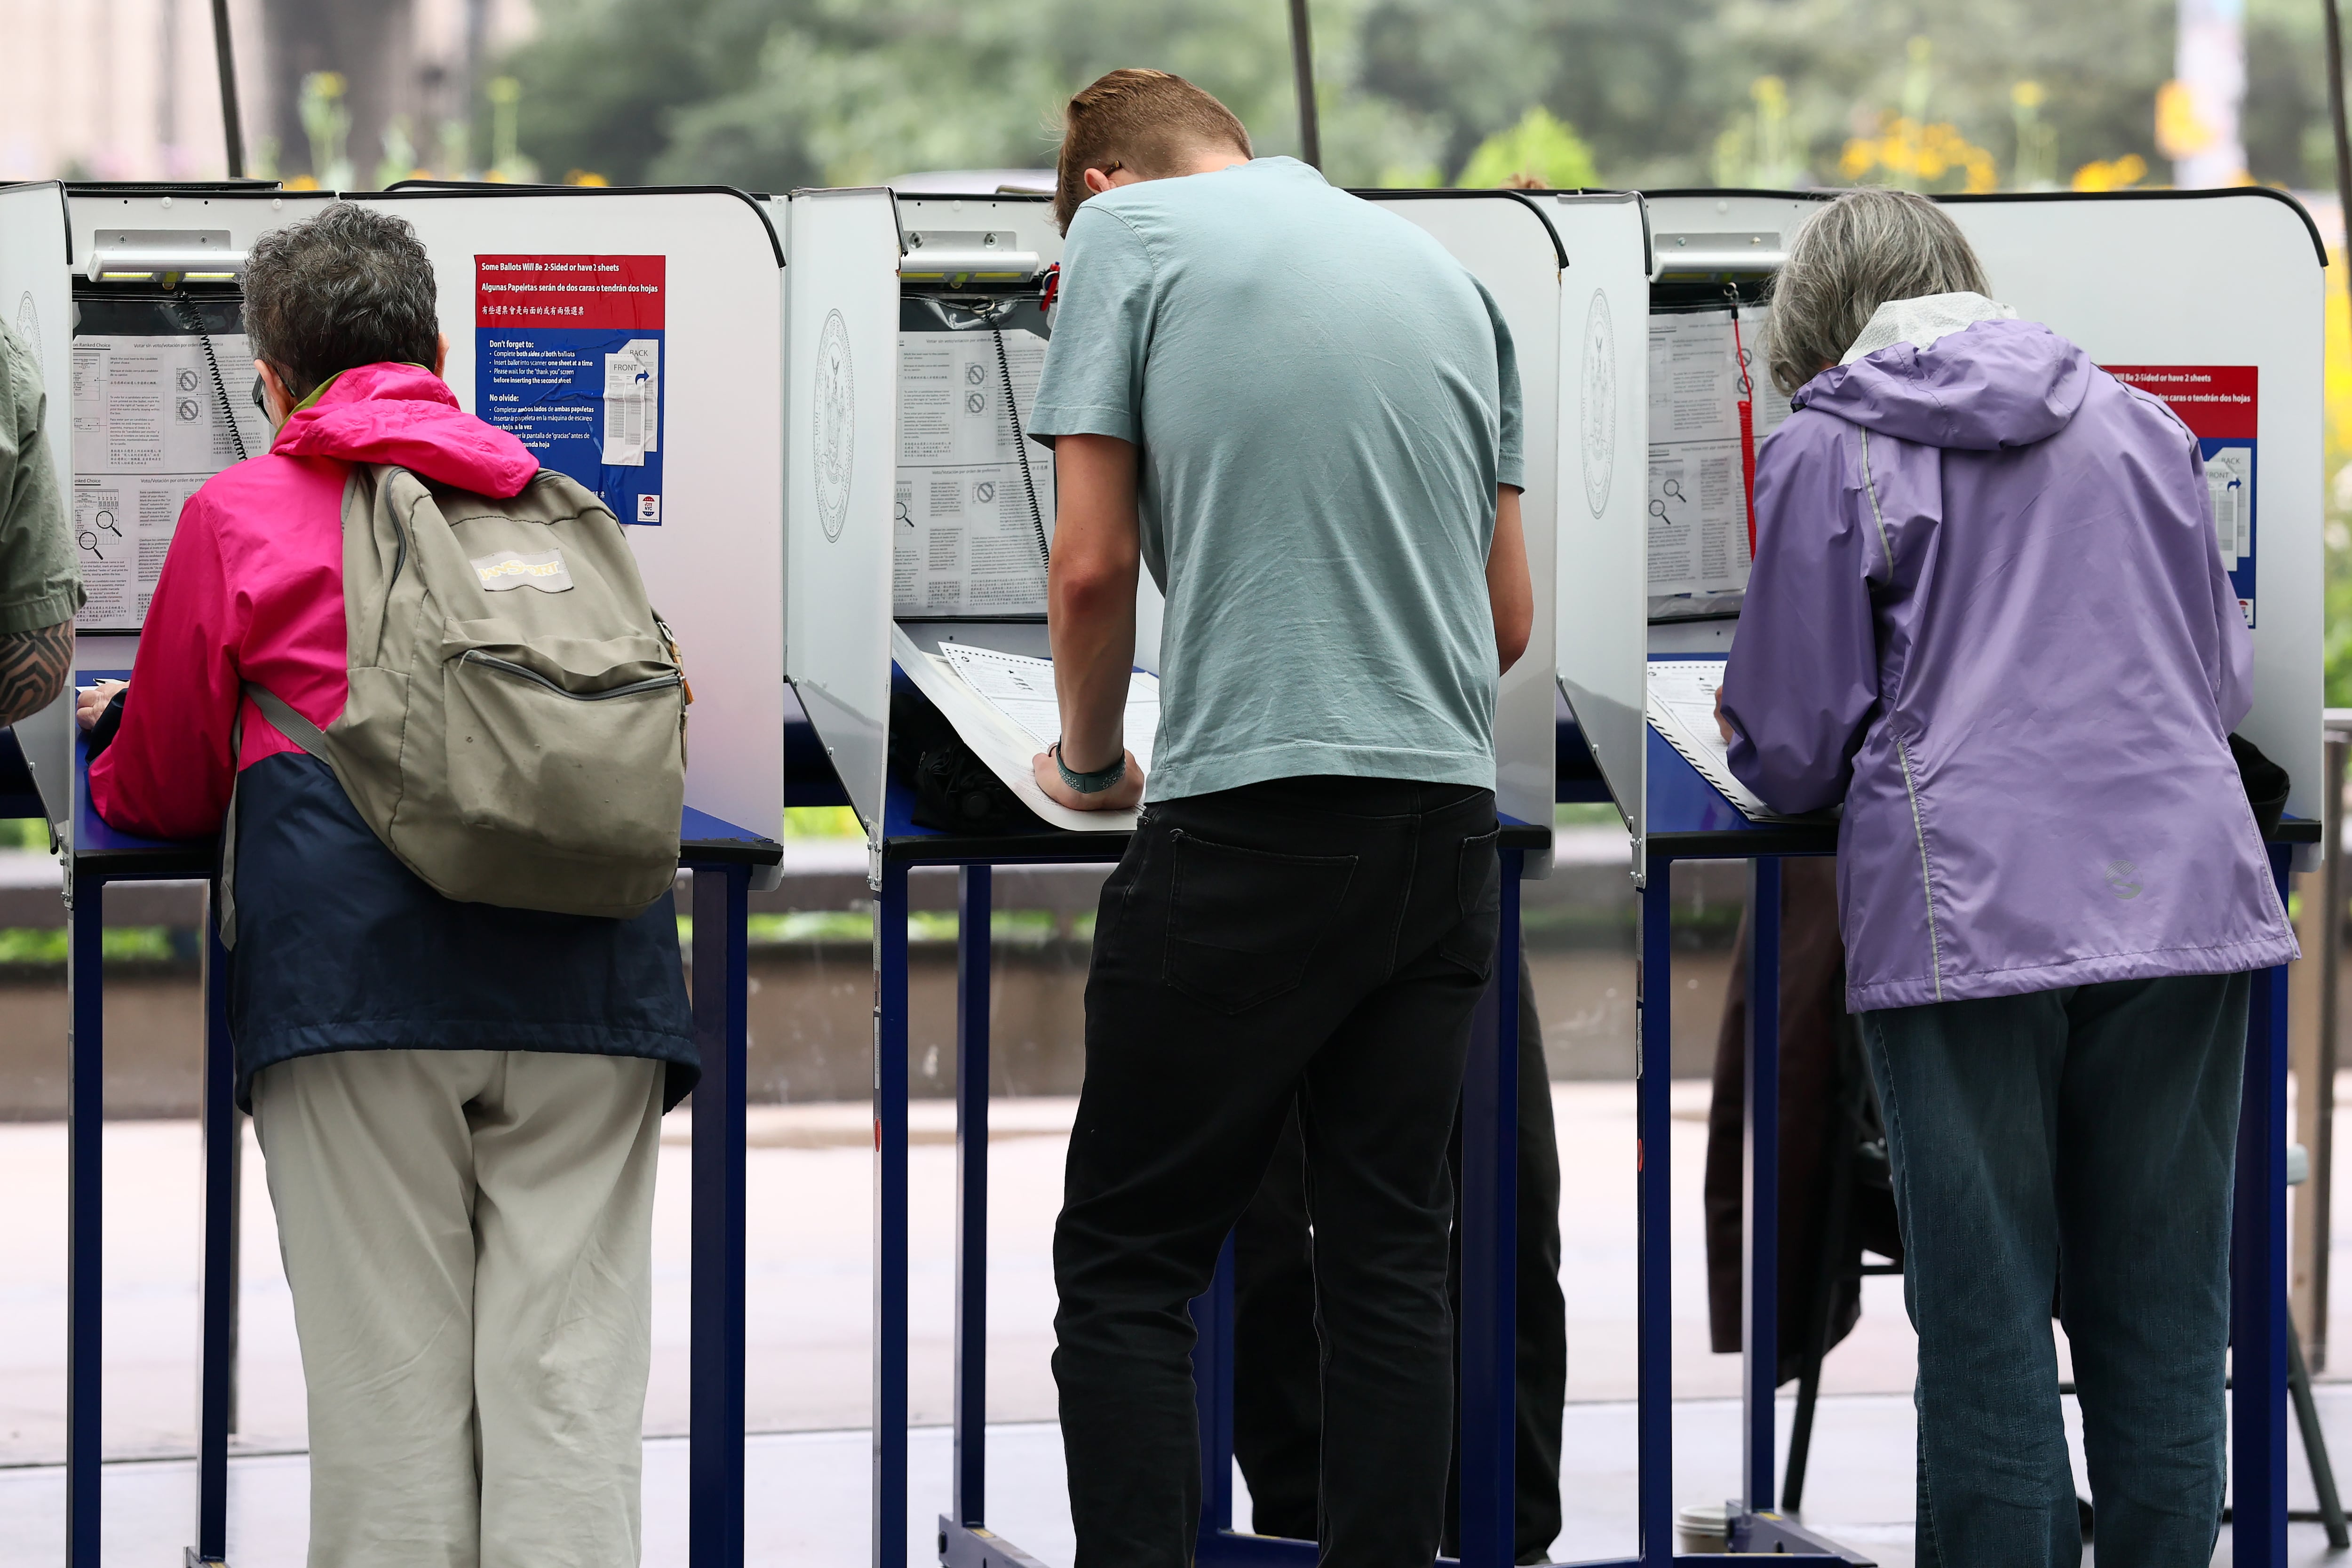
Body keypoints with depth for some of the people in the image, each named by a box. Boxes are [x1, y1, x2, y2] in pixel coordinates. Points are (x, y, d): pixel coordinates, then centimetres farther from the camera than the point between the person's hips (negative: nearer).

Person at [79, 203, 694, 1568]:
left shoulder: (241, 514, 14)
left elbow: (164, 794, 19)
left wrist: (123, 733, 43)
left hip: (361, 957, -3)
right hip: (588, 966, 3)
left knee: (388, 1378, -1)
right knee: (570, 1374, 0)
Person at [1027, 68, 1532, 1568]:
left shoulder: (1126, 232, 3)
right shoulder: (1448, 271, 17)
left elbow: (1094, 565, -2)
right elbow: (1511, 616, 16)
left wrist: (1091, 762, 13)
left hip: (1248, 825, -5)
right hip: (1452, 818, 5)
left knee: (1129, 1266, 0)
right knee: (1394, 1259, 8)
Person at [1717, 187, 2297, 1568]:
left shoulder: (1827, 455, 2)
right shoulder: (2134, 421, 15)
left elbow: (1793, 751, 2)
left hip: (1971, 918, -3)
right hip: (2182, 886, 3)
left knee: (1988, 1315, 1)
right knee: (2161, 1311, 8)